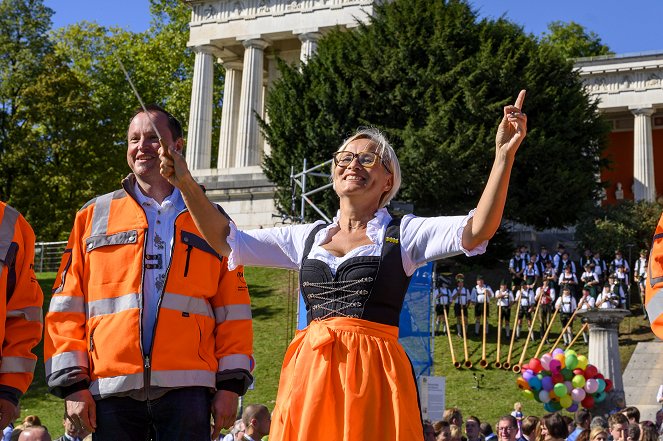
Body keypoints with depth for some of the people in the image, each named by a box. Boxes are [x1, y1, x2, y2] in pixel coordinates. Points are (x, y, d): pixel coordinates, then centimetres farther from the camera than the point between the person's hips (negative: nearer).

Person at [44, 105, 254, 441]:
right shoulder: (94, 216, 13)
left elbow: (232, 310, 10)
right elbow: (67, 306, 8)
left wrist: (230, 384, 1)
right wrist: (71, 382, -1)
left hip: (186, 388, 0)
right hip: (112, 387, 1)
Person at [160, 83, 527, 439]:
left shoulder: (403, 235, 5)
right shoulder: (307, 237, 17)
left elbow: (477, 231, -10)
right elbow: (227, 241, 18)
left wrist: (504, 155, -21)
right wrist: (186, 184, 7)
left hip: (373, 373, -3)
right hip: (307, 372, 4)